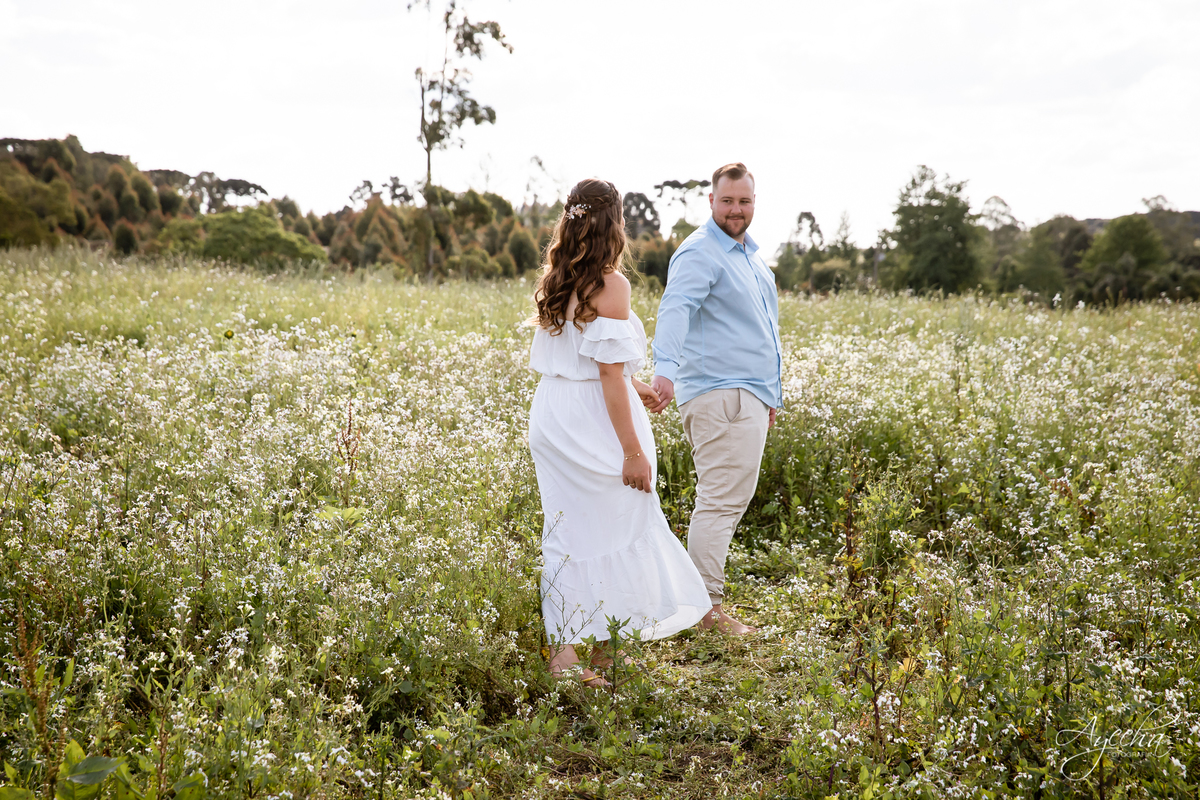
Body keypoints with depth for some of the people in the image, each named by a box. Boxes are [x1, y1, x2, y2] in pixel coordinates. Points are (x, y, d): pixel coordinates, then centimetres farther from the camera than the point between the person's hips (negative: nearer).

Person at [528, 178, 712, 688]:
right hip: (596, 422, -7)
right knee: (614, 530, 7)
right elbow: (609, 372, -16)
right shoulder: (610, 284, -13)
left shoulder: (553, 283, 10)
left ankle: (563, 651, 15)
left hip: (551, 415, 7)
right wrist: (633, 450, -15)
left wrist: (633, 389, 31)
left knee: (565, 533, 12)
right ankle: (604, 655, 15)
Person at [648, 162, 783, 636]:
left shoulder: (749, 255, 20)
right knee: (720, 501, -9)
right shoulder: (700, 253, -12)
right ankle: (707, 607, -3)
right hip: (721, 396, -10)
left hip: (748, 396, 10)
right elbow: (675, 308, -31)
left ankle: (703, 596, 21)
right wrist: (665, 369, -49)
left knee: (728, 501, 13)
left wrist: (770, 392, 31)